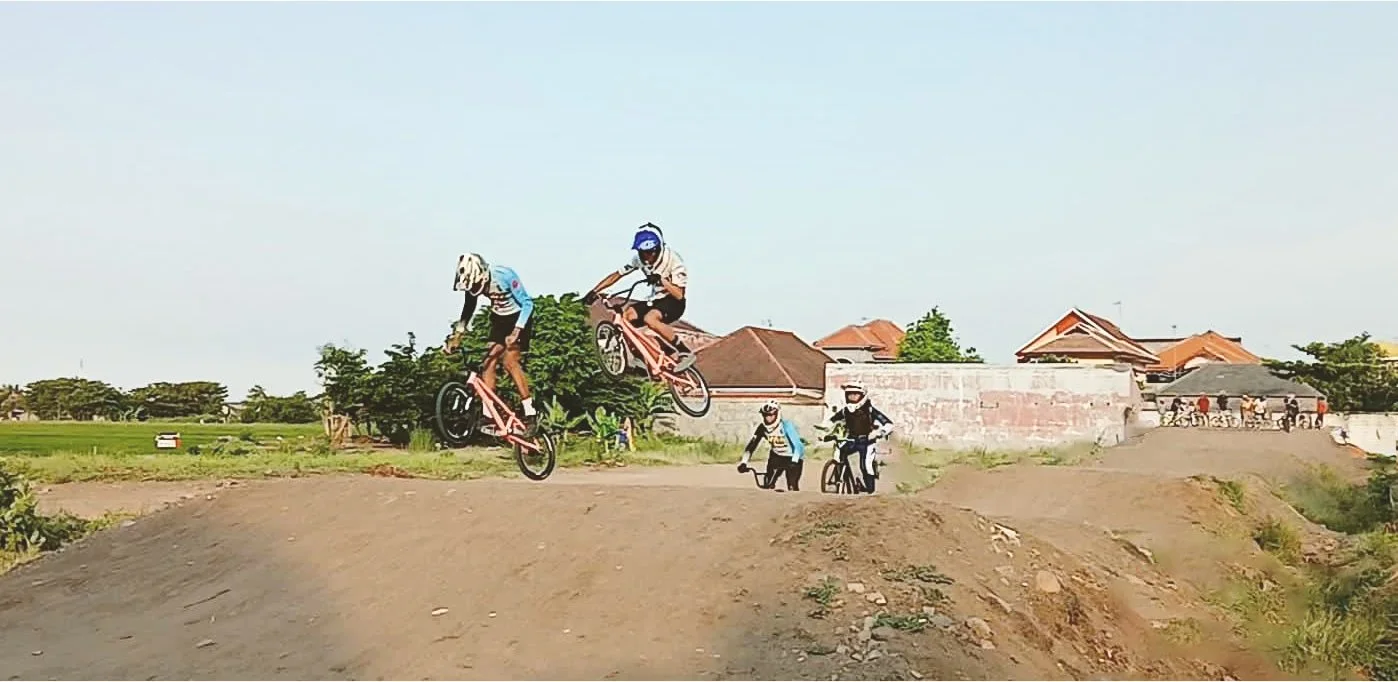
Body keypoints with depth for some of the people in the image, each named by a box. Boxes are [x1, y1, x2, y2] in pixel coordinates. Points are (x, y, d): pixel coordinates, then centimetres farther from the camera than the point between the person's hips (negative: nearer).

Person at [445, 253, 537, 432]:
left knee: (510, 362, -19)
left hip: (519, 317, -6)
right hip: (499, 319, 6)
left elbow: (527, 304, -25)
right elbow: (468, 308, 4)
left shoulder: (504, 276, -29)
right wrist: (457, 336, -5)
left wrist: (516, 332, -33)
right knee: (488, 362, -7)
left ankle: (531, 413, -16)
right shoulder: (473, 282, -12)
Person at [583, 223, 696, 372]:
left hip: (674, 302, -6)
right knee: (625, 317, -17)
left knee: (650, 318, -35)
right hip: (656, 299, 6)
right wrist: (594, 291, -12)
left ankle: (685, 353, -26)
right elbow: (616, 275, -2)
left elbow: (679, 295, -22)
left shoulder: (673, 260, -21)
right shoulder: (639, 259, -5)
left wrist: (661, 280, -37)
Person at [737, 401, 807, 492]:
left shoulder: (787, 425, -28)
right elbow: (752, 445, -15)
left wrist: (794, 462, -48)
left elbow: (798, 446, -35)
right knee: (768, 485, -10)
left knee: (792, 488, -16)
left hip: (792, 458, -4)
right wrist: (743, 463, -26)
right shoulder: (762, 427, -15)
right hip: (776, 457, 4)